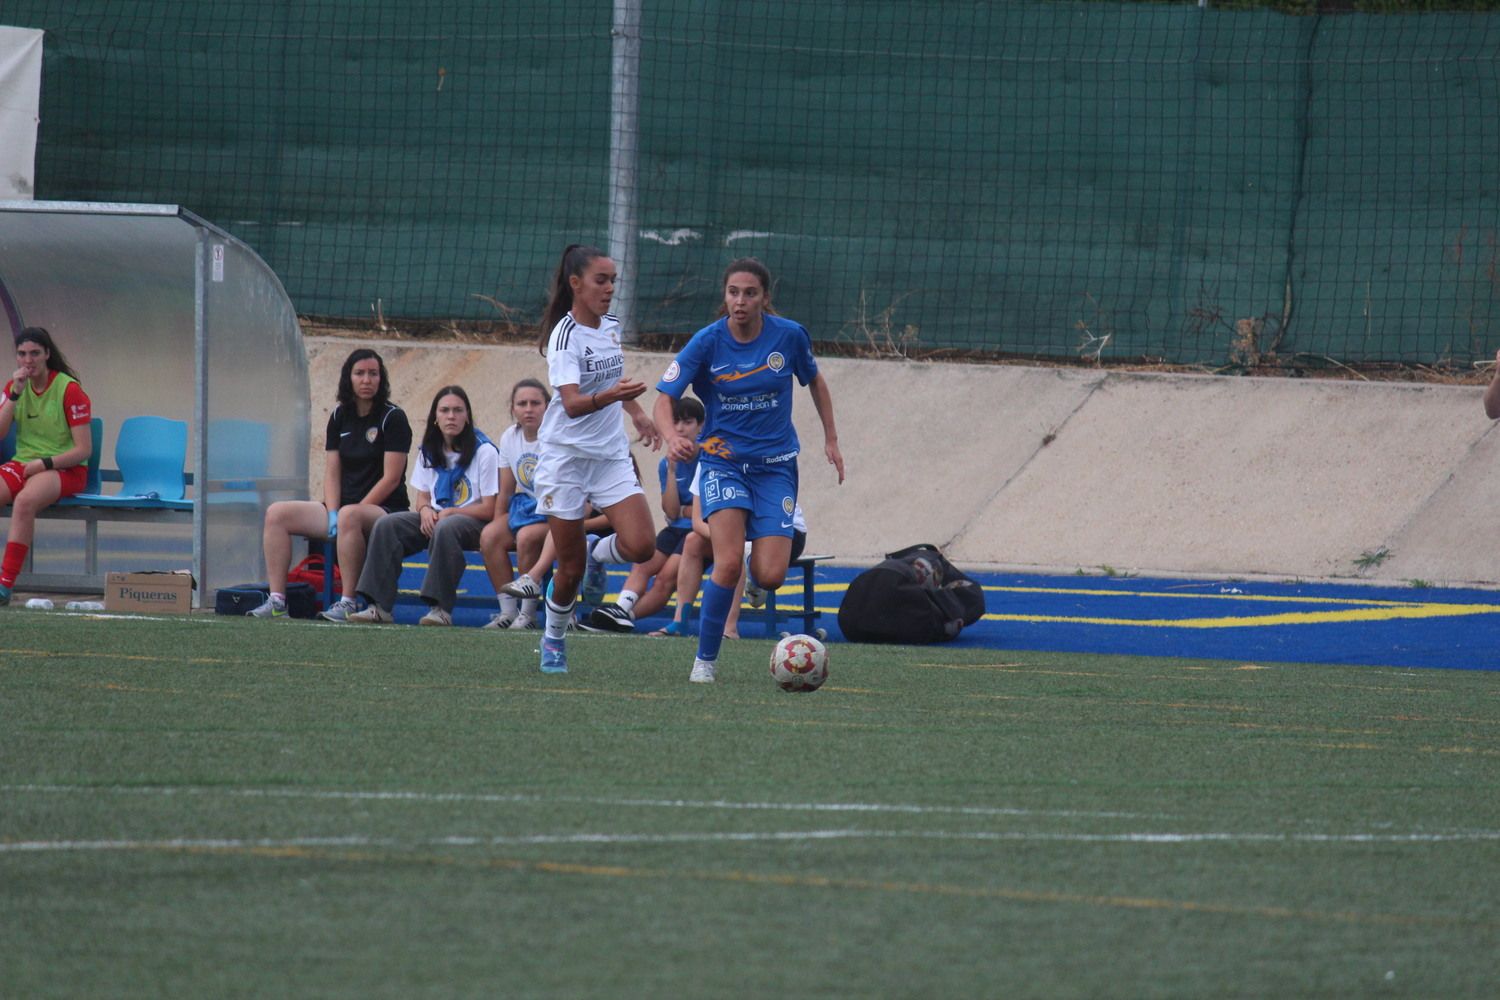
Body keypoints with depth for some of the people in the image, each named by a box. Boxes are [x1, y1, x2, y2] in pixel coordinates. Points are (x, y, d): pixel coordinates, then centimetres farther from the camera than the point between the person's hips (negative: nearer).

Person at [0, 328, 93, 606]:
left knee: (24, 501, -37)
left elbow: (84, 450, -8)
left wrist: (44, 464, -17)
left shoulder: (69, 390, -6)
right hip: (23, 465, 5)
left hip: (65, 469, -5)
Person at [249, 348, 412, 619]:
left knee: (349, 516, -40)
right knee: (277, 513, -7)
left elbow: (391, 478, -13)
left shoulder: (393, 418, -6)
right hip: (343, 506, 7)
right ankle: (276, 601, -16)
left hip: (386, 511, -7)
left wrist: (343, 515, -15)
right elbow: (332, 473, 9)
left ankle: (348, 603, -36)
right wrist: (332, 515, -9)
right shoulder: (340, 417, 11)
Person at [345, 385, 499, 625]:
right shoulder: (429, 452, 12)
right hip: (435, 517, 6)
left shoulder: (484, 451, -6)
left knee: (445, 529, -40)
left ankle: (441, 608, -35)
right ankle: (380, 605, -23)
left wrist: (449, 513, -17)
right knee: (386, 525, -19)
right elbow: (423, 499, 16)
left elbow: (489, 509, -9)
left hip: (471, 521, -6)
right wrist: (425, 511, -9)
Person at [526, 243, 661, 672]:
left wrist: (637, 413, 19)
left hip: (611, 455, 5)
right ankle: (553, 640, 25)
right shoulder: (565, 337, -17)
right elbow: (572, 404, -30)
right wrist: (608, 395, -47)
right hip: (566, 457, -5)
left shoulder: (611, 327, 5)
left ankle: (598, 555, 19)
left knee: (640, 545, -15)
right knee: (570, 568, 1)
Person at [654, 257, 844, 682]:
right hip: (723, 458, -1)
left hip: (775, 463, 1)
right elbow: (664, 398, -14)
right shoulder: (707, 342, -12)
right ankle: (704, 659, -7)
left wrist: (831, 439, 13)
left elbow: (815, 381, 13)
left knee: (770, 576, -10)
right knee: (729, 563, -22)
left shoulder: (790, 335, -7)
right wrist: (672, 436, -35)